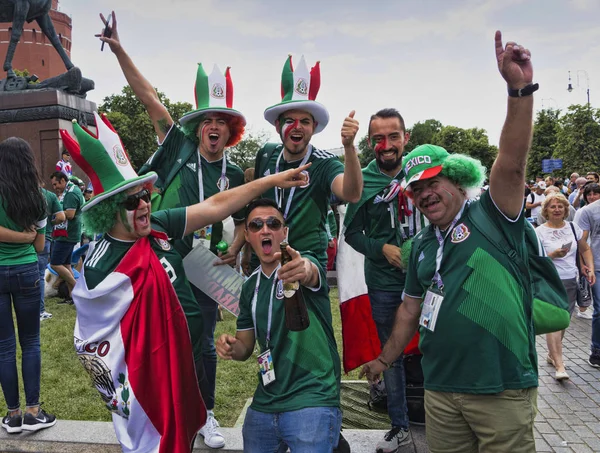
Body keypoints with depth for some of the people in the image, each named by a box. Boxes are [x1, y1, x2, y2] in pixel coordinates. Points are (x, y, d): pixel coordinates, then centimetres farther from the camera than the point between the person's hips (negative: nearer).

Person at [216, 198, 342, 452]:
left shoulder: (304, 265, -8)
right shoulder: (250, 287, 9)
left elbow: (311, 274, -33)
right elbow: (246, 347, 14)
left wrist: (305, 271, -56)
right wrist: (231, 346, -8)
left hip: (312, 401, -6)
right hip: (263, 405, 6)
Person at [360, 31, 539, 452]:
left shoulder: (491, 217, -5)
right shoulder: (422, 246, 11)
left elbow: (511, 165, -23)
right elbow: (411, 308, 19)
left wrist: (520, 89, -34)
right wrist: (384, 359, 23)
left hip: (502, 390, -5)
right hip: (440, 390, 5)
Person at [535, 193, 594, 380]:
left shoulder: (573, 228, 8)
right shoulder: (539, 232, -5)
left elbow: (585, 249, 16)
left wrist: (590, 269, 4)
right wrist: (553, 255, -21)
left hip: (571, 281, 5)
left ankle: (552, 354, 32)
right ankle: (560, 366, -14)